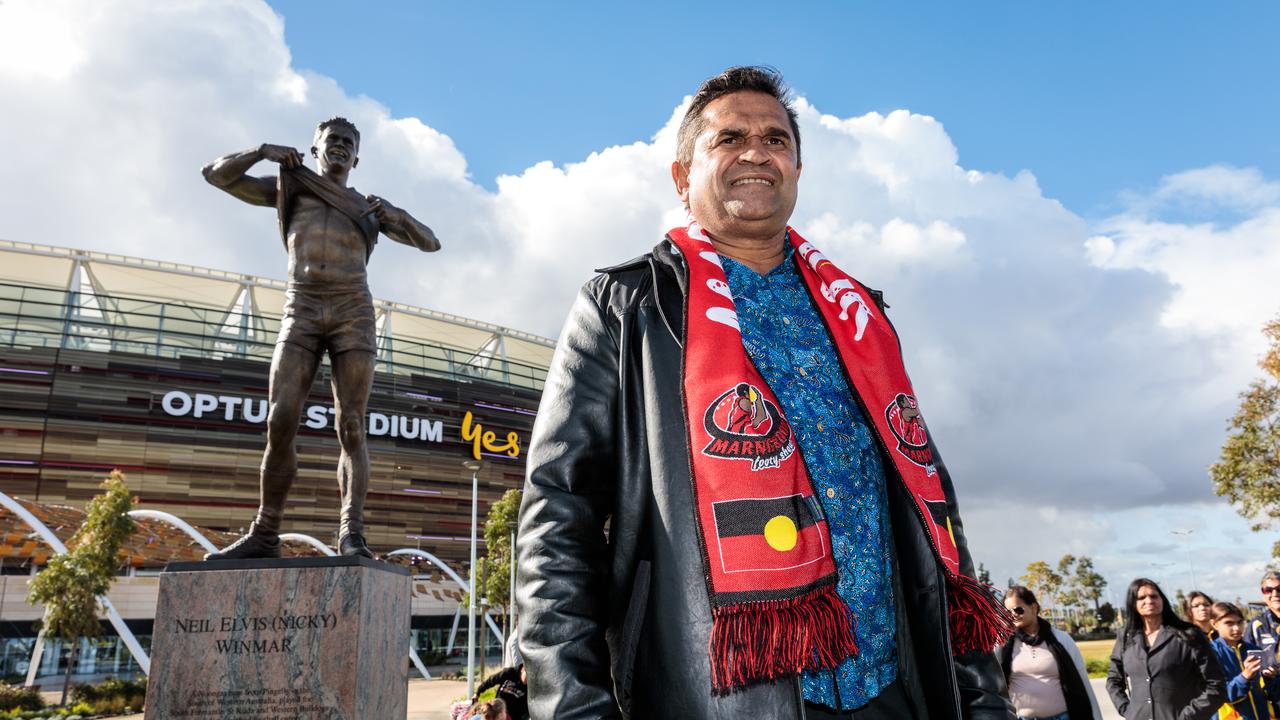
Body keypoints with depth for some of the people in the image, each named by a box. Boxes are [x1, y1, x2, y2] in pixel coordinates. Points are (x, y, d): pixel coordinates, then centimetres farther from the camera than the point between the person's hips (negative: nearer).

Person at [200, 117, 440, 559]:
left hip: (353, 315, 0)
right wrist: (264, 151, 1)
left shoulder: (368, 208, 21)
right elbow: (215, 174, 18)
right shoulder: (290, 189, 21)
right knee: (280, 424, -11)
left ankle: (351, 538, -18)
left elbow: (430, 242, 17)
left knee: (351, 428, -13)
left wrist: (393, 215, -3)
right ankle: (265, 537, -2)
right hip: (301, 316, 1)